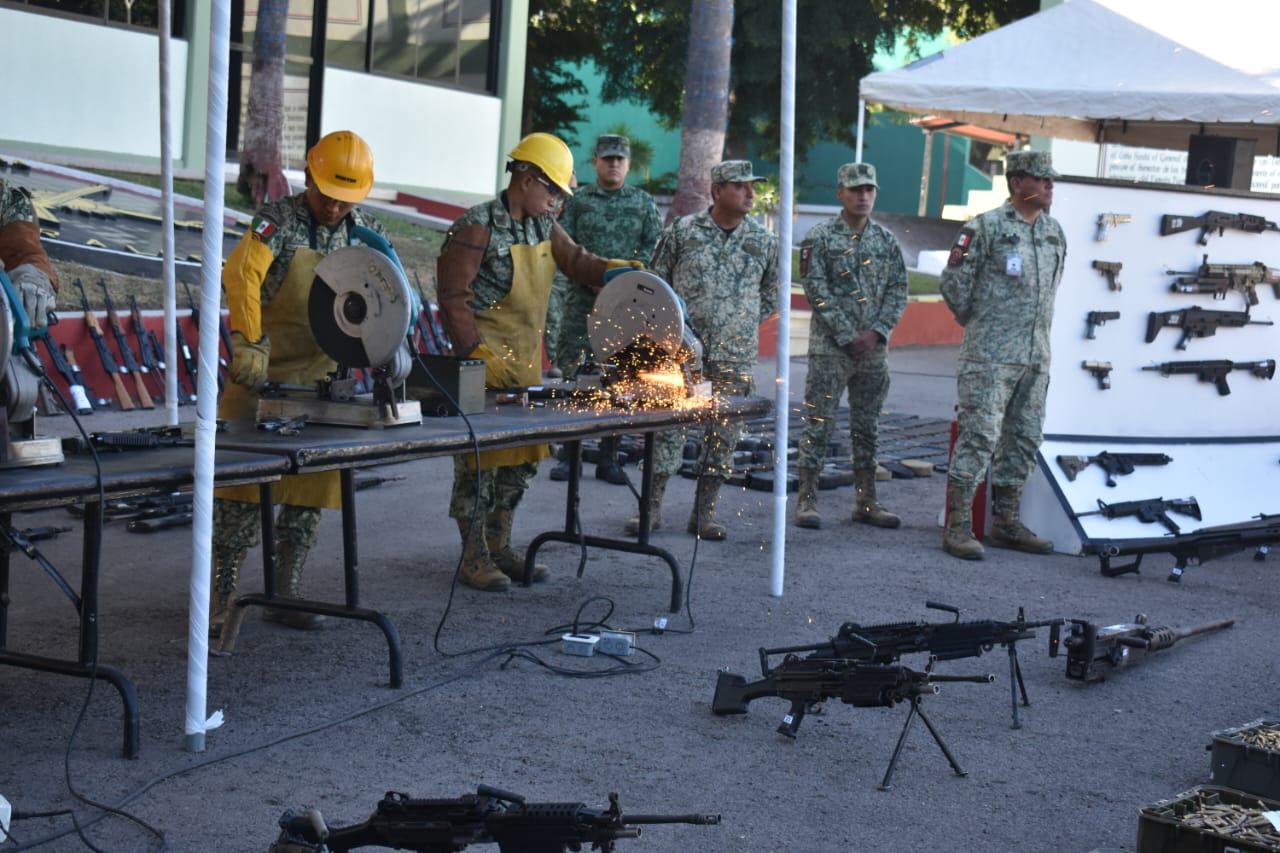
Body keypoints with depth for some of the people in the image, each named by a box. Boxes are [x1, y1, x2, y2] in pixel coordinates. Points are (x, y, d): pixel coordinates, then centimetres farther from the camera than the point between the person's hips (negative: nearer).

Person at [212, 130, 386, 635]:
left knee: (310, 489, 7)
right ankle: (221, 598, 1)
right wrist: (249, 344, -32)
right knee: (243, 485, -4)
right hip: (262, 378, -5)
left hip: (322, 383, 5)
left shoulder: (367, 234, 7)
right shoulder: (278, 222, -9)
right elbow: (241, 272, -25)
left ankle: (284, 594, 16)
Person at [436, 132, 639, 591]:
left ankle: (500, 547, 25)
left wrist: (612, 269, 0)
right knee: (479, 458, -3)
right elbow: (452, 296, -16)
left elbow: (574, 259, 21)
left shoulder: (543, 225, 10)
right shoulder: (478, 227, -15)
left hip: (527, 363, 9)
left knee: (523, 458, 13)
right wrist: (477, 354, -20)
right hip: (485, 364, -8)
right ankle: (473, 556, 6)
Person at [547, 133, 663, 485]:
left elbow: (655, 246, 3)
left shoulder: (643, 202, 10)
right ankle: (568, 454, 3)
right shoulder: (577, 201, 7)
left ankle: (608, 459, 10)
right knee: (571, 373, -4)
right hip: (582, 298, -1)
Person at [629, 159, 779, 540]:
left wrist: (744, 323, 10)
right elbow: (656, 280, 8)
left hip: (735, 356, 2)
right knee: (667, 426, -1)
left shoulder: (764, 241, 6)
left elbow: (772, 294, 18)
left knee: (724, 435, 5)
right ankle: (652, 506, 8)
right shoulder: (682, 231, 0)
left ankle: (704, 512, 15)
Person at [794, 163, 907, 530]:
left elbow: (898, 290, 8)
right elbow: (818, 292, -9)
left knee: (867, 427, 10)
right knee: (818, 424, -3)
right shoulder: (820, 238, -3)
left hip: (872, 349, 5)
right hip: (829, 348, -4)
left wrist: (876, 331, -7)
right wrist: (848, 337, -13)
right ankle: (807, 500, 1)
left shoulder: (887, 241, 10)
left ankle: (866, 501, 18)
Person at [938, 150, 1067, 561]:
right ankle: (958, 527, -7)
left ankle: (1005, 523, 19)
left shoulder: (1054, 232, 13)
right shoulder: (986, 227, -9)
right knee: (979, 437, -10)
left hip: (1036, 355, 7)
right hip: (990, 356, -7)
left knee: (1023, 441, 10)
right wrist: (977, 323, 5)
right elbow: (953, 281, -6)